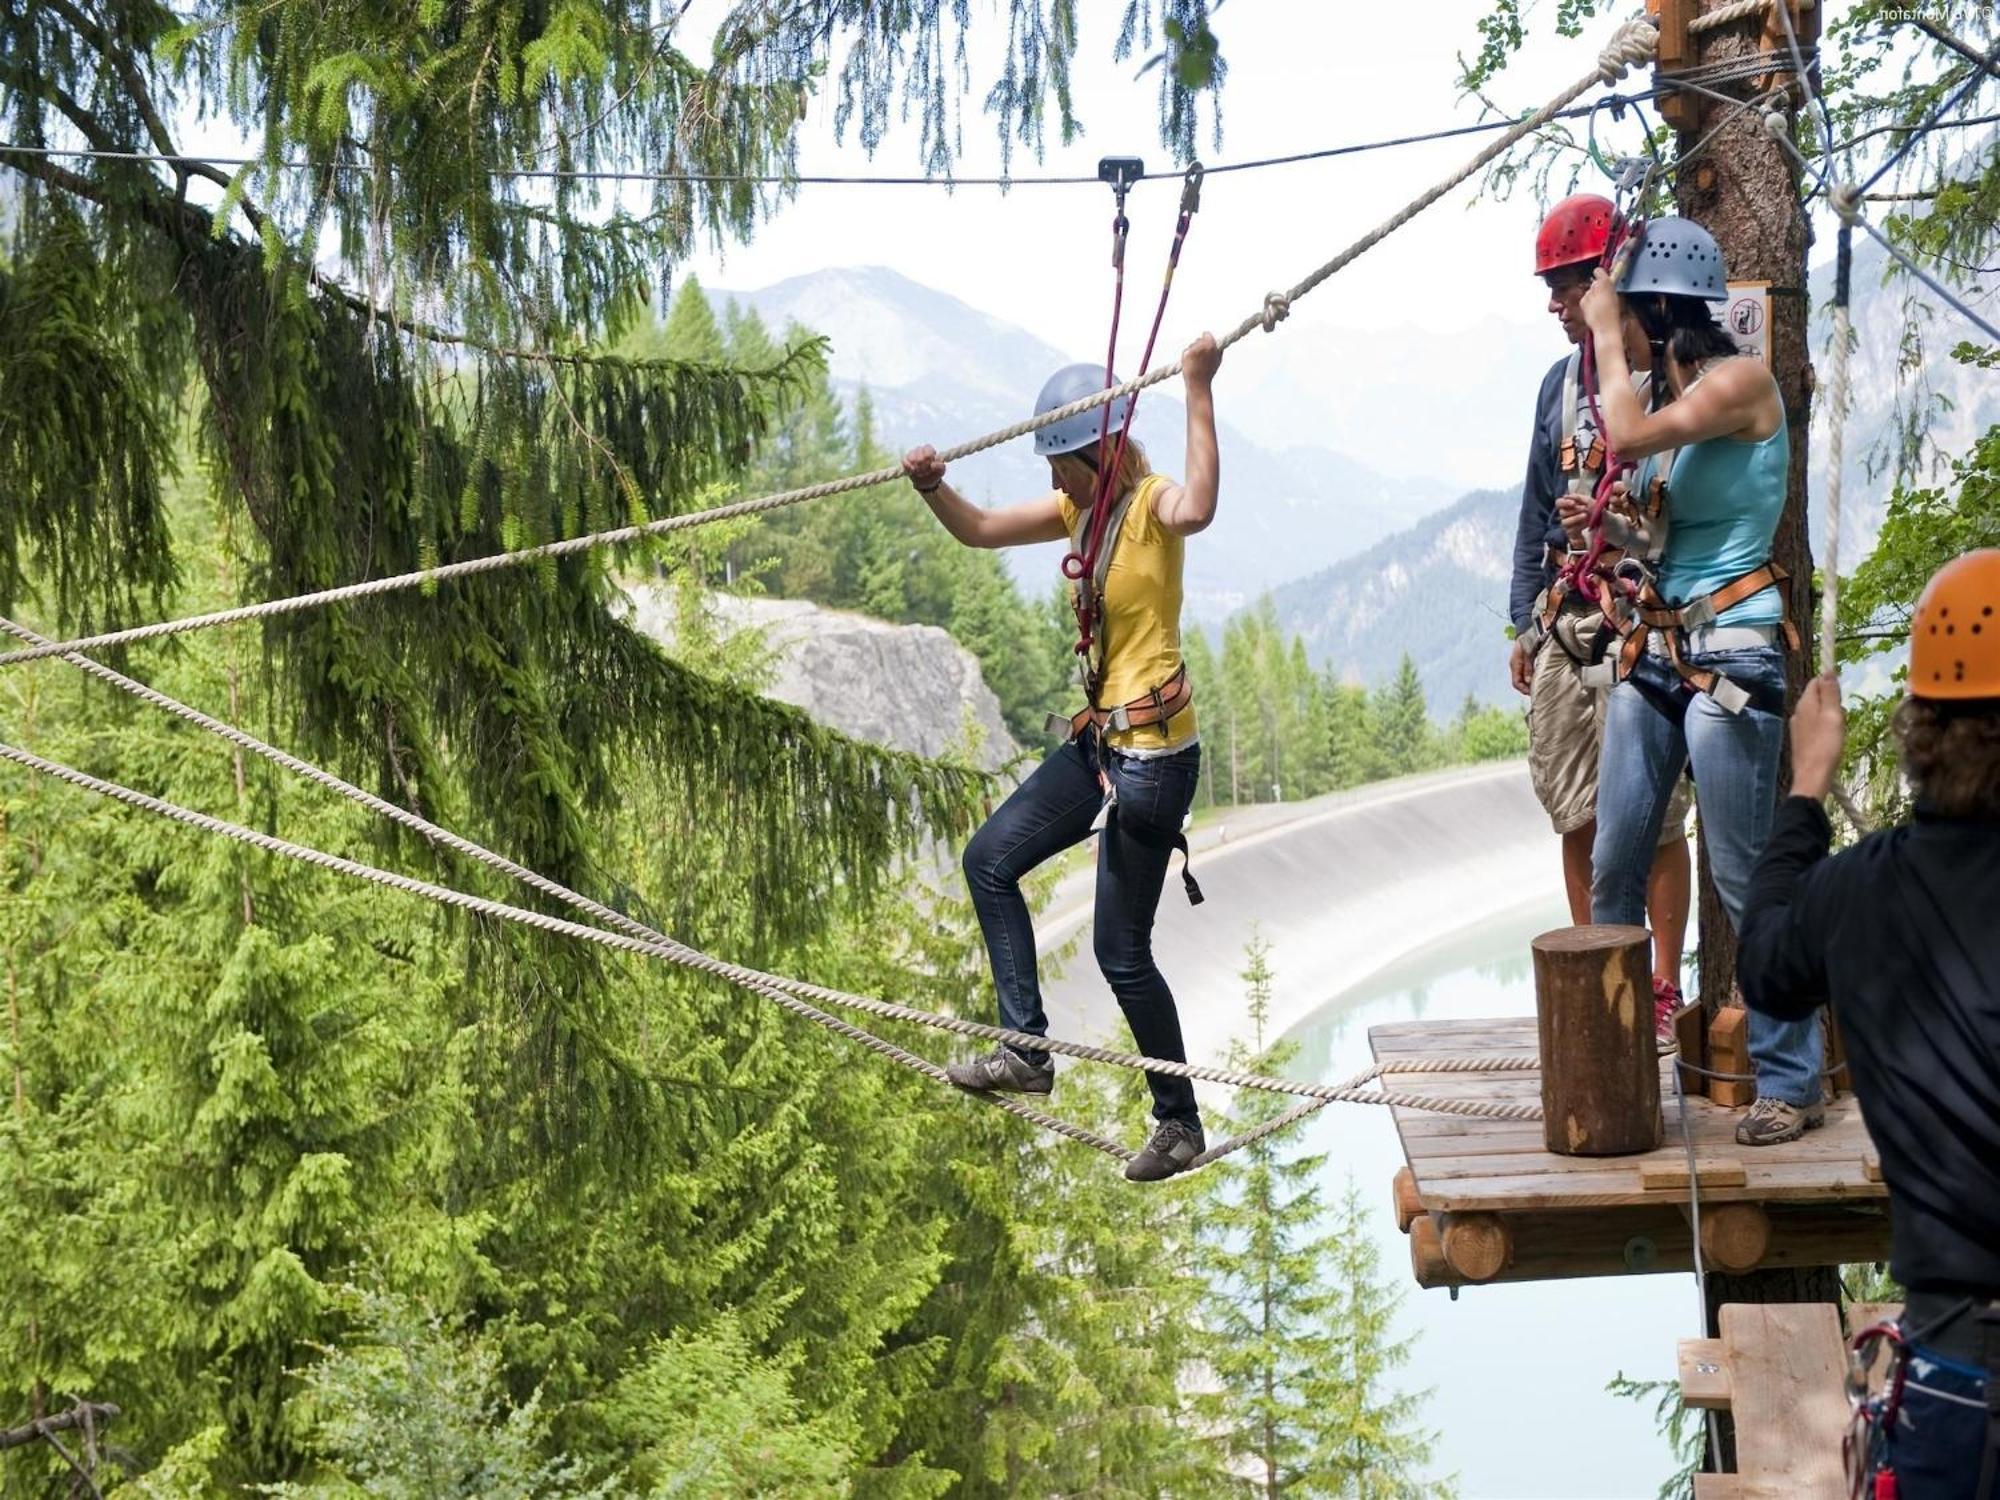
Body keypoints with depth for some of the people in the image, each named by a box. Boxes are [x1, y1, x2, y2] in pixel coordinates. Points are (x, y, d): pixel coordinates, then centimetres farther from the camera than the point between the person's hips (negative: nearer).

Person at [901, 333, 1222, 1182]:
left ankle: (1180, 1122, 14)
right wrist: (932, 487, -5)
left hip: (1154, 754, -9)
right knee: (990, 861, 12)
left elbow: (1197, 511, -42)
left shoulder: (1151, 506, -16)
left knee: (1121, 951, -2)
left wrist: (1199, 393, -39)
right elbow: (980, 531, 14)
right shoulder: (1081, 509, 9)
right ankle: (1026, 1051, 13)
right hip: (1099, 740, 9)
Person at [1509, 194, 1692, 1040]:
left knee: (1654, 816, -3)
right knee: (1575, 813, 9)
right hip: (1565, 621, 6)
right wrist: (1525, 623, 16)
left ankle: (1664, 988, 5)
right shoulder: (1559, 383, 14)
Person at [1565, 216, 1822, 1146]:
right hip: (1655, 650, 8)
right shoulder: (1668, 395, 13)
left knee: (1745, 879, -5)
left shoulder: (1742, 381, -10)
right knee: (1612, 868, 9)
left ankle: (1792, 1084, 4)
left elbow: (1628, 438, -23)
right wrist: (1602, 524, 2)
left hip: (1730, 655, -8)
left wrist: (1604, 333, -9)